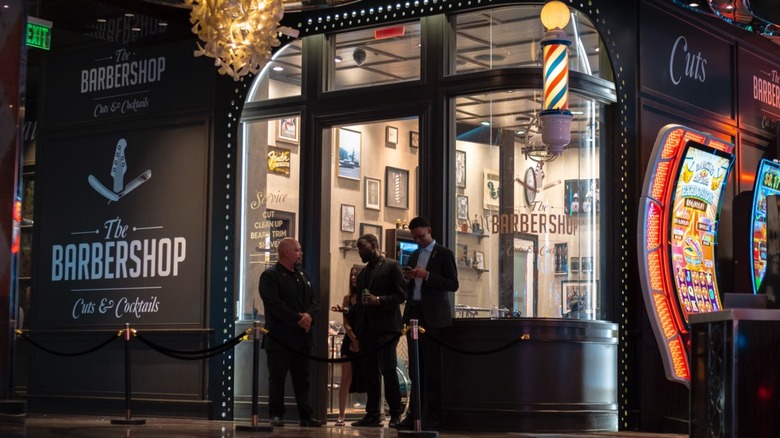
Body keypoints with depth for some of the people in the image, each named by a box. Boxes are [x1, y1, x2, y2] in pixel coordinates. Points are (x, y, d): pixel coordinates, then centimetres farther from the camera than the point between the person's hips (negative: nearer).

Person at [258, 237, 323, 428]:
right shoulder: (270, 275, -7)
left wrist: (309, 315, -11)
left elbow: (314, 299, 11)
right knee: (277, 378, -1)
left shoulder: (302, 275, 17)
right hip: (280, 337, -7)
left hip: (302, 337, 7)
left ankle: (305, 416, 12)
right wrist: (297, 320, -18)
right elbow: (274, 304, -18)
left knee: (302, 378, 9)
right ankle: (276, 415, 4)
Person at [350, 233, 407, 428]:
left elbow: (401, 295, -7)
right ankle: (372, 415, 6)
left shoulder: (391, 266, -1)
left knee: (388, 371, -7)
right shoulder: (363, 273, 19)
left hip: (386, 329, -6)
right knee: (370, 374, 4)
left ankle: (396, 415, -1)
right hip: (367, 330, 6)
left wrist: (378, 300, -19)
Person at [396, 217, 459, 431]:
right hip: (414, 315, 6)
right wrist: (408, 278, 1)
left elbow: (453, 284, -8)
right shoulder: (414, 255, 19)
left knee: (433, 368, -7)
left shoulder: (444, 254, 0)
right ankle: (415, 415, 8)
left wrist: (427, 275, -17)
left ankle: (433, 417, -6)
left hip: (433, 317, -6)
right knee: (416, 368, 6)